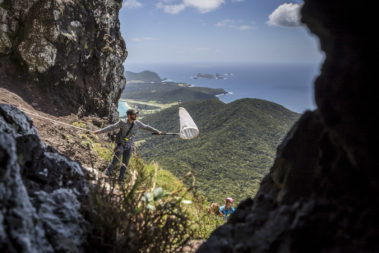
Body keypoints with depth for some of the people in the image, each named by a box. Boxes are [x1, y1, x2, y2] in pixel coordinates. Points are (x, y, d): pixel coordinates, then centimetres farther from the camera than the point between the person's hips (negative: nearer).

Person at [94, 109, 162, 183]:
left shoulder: (137, 123, -5)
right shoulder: (123, 122, -16)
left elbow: (146, 127, 8)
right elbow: (111, 127, -15)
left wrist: (157, 131, 14)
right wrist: (99, 131, -18)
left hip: (129, 146, 3)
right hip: (120, 144, -3)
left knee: (125, 163, 5)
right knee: (116, 159, -12)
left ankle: (121, 179, 18)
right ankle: (108, 171, 14)